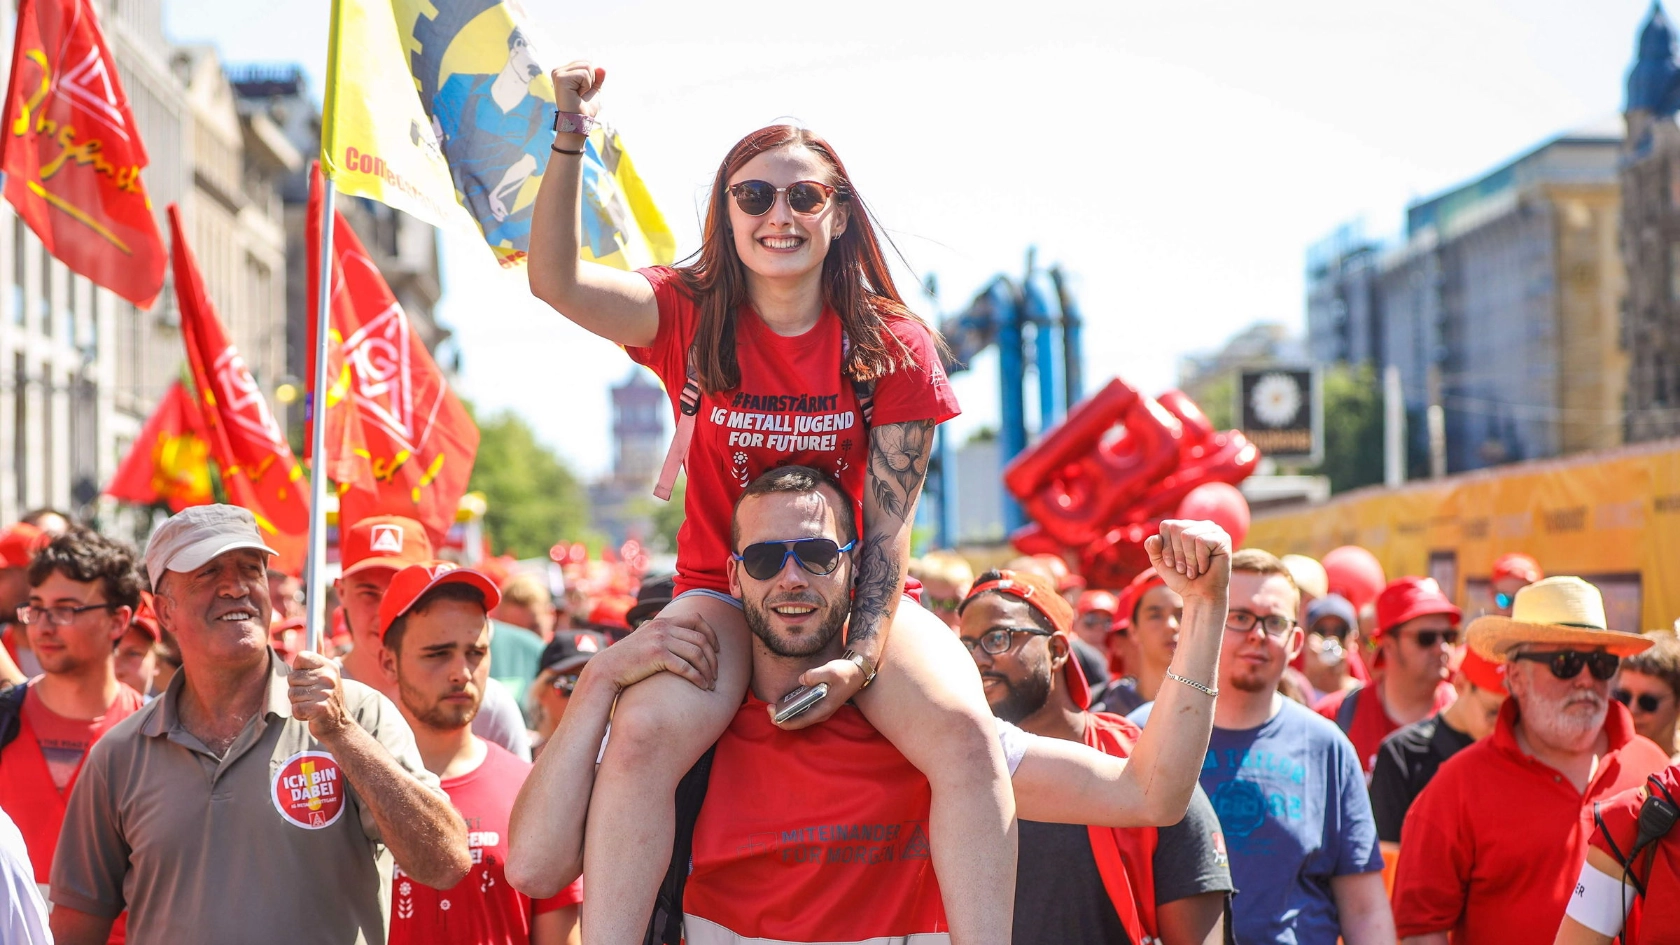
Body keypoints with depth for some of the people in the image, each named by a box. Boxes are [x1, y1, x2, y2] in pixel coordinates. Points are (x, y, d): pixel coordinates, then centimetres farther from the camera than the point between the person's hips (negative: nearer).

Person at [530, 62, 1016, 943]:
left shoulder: (894, 347, -4)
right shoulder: (690, 318, -2)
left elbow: (889, 523, -7)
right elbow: (556, 279, -19)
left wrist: (863, 658, -20)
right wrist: (569, 137, -31)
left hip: (853, 592, 0)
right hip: (720, 589, 0)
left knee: (965, 732, -28)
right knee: (644, 731, -30)